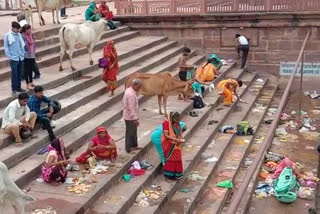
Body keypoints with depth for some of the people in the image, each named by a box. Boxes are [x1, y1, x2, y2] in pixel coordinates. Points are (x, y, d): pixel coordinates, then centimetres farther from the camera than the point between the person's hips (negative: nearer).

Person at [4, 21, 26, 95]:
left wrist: (23, 54, 7)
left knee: (19, 74, 11)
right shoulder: (7, 35, -6)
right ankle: (14, 89, 4)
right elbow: (6, 47, -3)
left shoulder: (19, 35, 7)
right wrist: (9, 56, -8)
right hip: (13, 58, -5)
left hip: (21, 58, 5)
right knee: (14, 74, -3)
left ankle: (18, 87, 21)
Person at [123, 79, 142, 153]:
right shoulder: (131, 94, -26)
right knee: (130, 133, 0)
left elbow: (123, 102, 16)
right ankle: (128, 149, 10)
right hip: (130, 117, -10)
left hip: (128, 115, 10)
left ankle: (134, 146, 34)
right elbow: (131, 108, -27)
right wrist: (135, 119, -24)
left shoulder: (128, 90, 6)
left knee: (134, 131, 21)